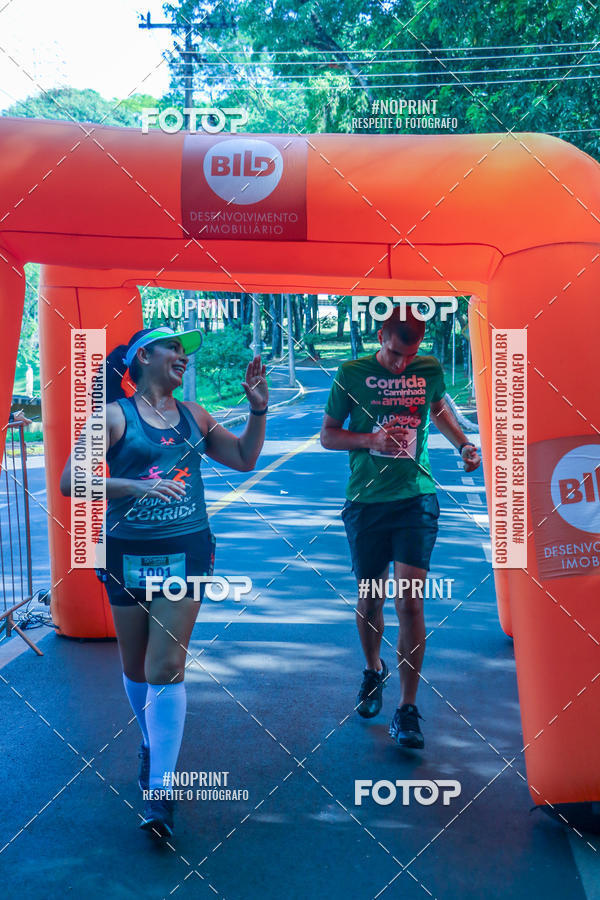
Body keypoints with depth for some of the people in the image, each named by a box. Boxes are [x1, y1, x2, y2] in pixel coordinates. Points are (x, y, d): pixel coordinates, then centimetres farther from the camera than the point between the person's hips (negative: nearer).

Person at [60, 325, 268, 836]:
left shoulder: (192, 416, 10)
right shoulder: (115, 416, -2)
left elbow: (244, 459, 20)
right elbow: (70, 481, -11)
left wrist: (258, 411, 6)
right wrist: (136, 486, -22)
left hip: (186, 552, 1)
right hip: (128, 553, -1)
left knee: (166, 669, -8)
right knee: (136, 668, 13)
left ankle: (160, 793, -7)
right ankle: (153, 742, 41)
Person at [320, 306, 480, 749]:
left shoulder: (430, 371, 3)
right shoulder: (352, 373, -3)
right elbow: (328, 435, 3)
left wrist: (464, 445, 7)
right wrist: (372, 438, -14)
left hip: (416, 500, 0)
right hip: (367, 501, 0)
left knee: (410, 600, -9)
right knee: (370, 599, 11)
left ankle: (408, 709, 0)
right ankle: (373, 671, 40)